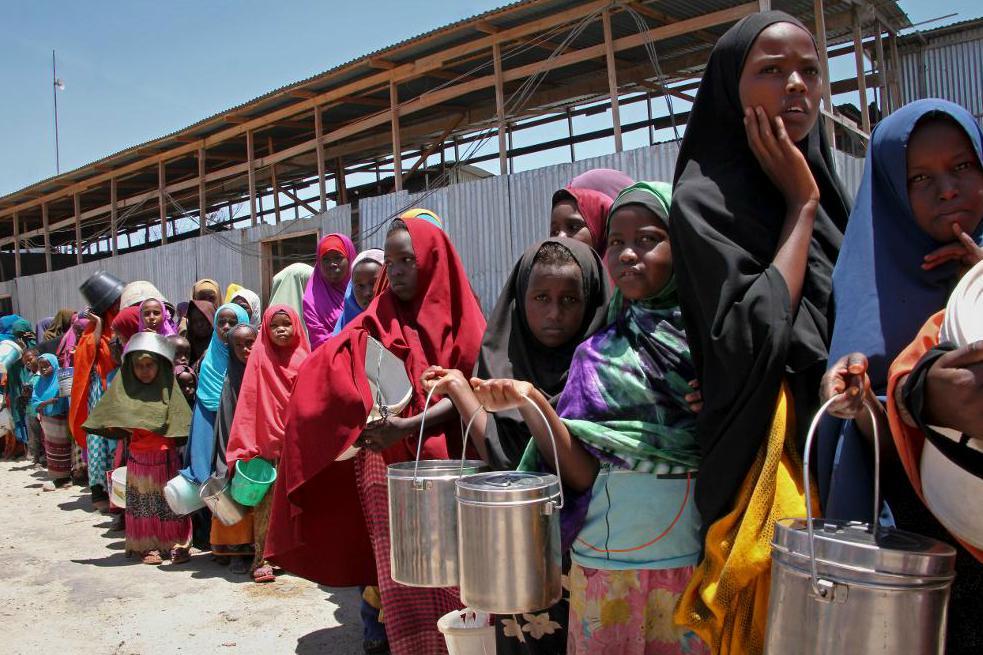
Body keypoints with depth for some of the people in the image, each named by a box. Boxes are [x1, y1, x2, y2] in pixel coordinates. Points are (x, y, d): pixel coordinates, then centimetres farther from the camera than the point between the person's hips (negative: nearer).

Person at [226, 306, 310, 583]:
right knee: (267, 500, -2)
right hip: (269, 442, -2)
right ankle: (261, 557, 5)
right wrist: (247, 446, -9)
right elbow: (249, 403, -3)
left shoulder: (304, 359, 5)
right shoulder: (260, 359, 0)